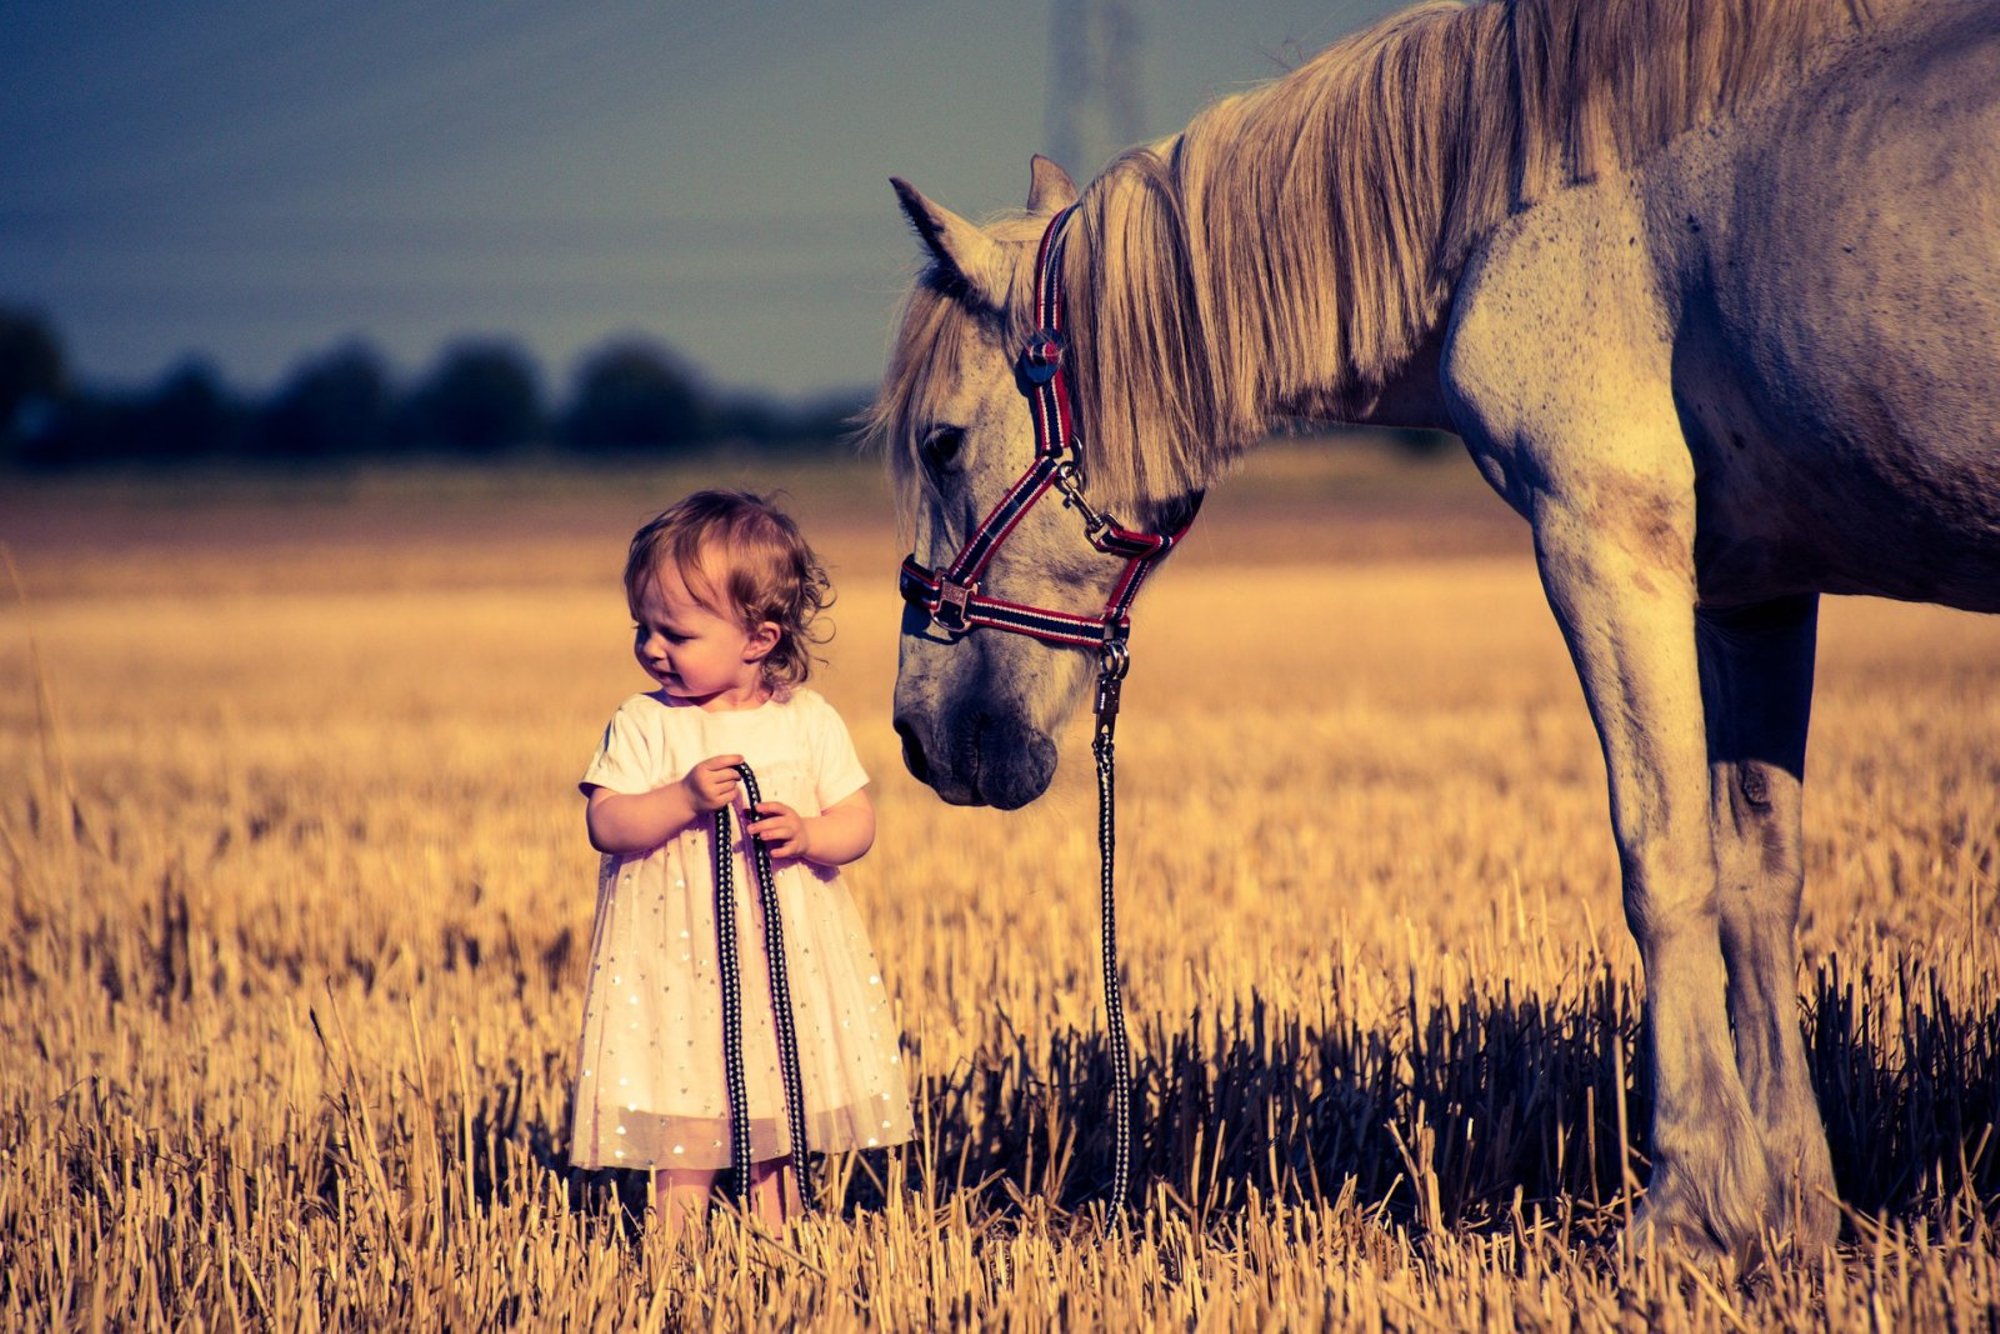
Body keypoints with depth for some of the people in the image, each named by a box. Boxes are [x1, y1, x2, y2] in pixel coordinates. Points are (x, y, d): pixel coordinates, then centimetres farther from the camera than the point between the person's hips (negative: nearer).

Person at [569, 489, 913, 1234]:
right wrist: (685, 797, -23)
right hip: (678, 965, -2)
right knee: (686, 1133, -4)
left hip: (790, 962, 2)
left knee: (780, 1125, 8)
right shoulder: (645, 725, -1)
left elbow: (857, 822, 2)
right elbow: (607, 824, -9)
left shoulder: (809, 722, 2)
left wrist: (807, 836, -18)